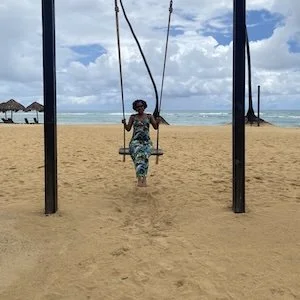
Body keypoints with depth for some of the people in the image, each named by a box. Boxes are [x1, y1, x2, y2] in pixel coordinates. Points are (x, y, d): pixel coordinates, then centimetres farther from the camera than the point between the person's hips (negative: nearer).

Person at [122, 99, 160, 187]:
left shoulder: (149, 116, 13)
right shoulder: (133, 117, 13)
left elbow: (156, 127, 6)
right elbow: (128, 129, 8)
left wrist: (158, 122, -16)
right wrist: (124, 123, -13)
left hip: (147, 141, 1)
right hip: (135, 141, -1)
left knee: (145, 154, -33)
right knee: (139, 154, -34)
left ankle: (143, 178, -34)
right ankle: (140, 178, -44)